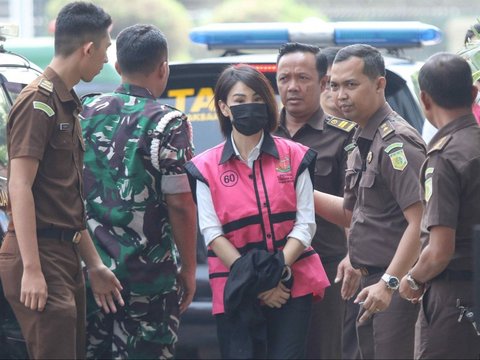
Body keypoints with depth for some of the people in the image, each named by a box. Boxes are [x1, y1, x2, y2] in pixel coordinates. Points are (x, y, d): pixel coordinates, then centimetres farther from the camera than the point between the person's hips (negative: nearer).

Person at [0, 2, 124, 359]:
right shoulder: (38, 102, -11)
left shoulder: (67, 105, 19)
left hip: (65, 257, 10)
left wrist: (94, 264, 20)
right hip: (40, 255, -10)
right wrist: (31, 270, -21)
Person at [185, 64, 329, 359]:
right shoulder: (206, 167, 3)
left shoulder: (294, 157, 6)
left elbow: (305, 223, 2)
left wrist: (278, 271, -13)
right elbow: (212, 233, -3)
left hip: (291, 285, 0)